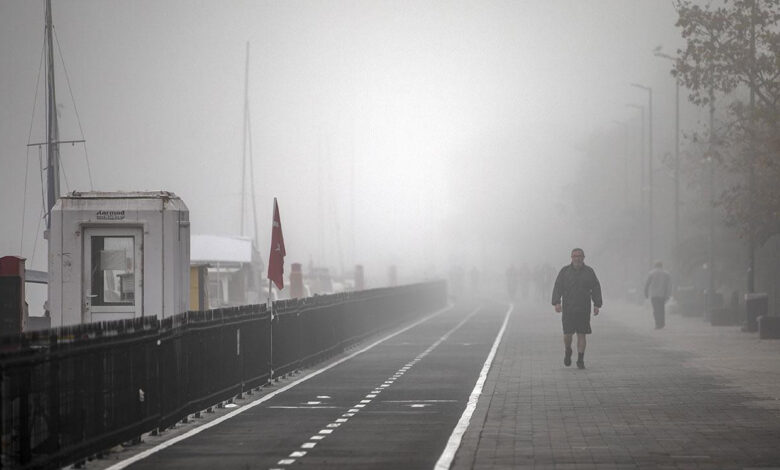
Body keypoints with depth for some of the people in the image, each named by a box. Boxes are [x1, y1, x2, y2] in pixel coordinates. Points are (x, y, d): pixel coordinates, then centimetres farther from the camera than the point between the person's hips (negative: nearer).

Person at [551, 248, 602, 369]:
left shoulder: (589, 271, 6)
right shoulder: (565, 271, 4)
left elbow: (596, 289, 7)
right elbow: (557, 287, 0)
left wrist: (597, 305, -1)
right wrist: (557, 302, -12)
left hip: (583, 309, 0)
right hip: (568, 308, 0)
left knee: (581, 334, -2)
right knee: (568, 333, -3)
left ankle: (580, 360, 2)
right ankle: (567, 352, 26)